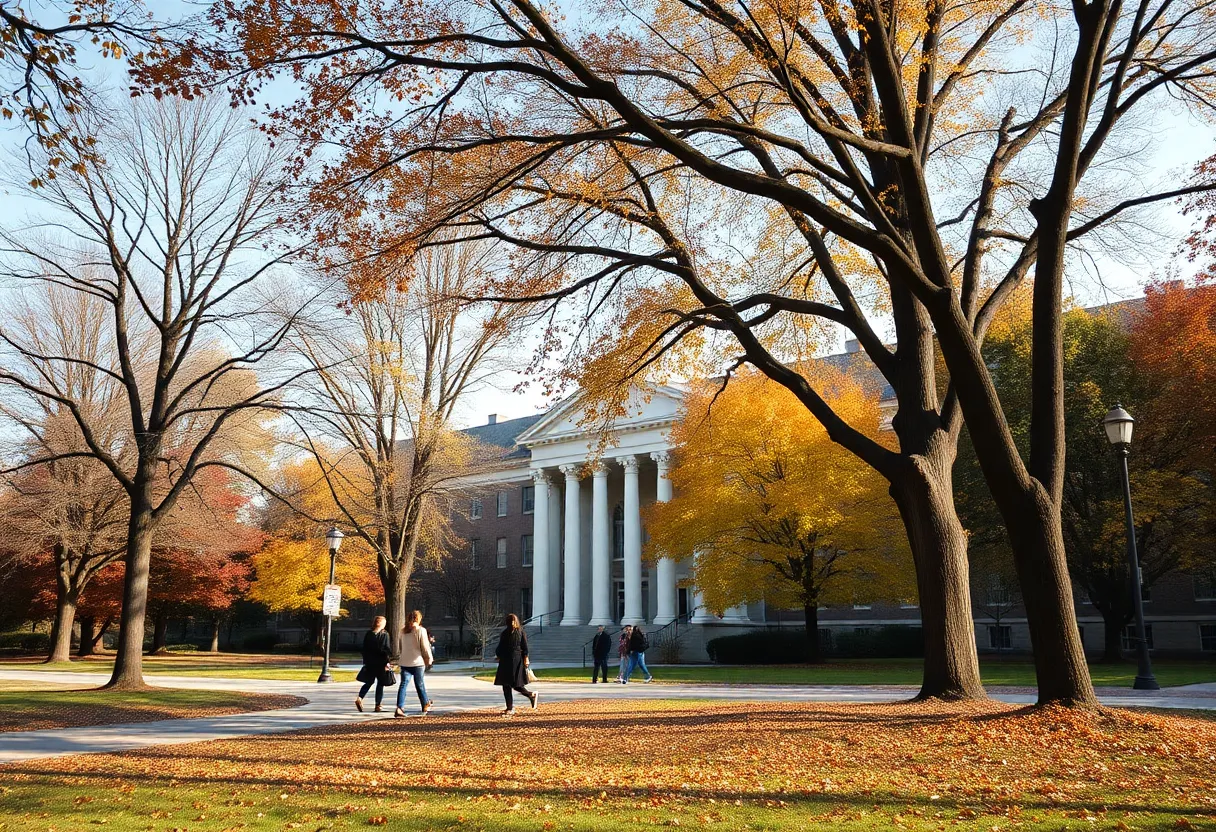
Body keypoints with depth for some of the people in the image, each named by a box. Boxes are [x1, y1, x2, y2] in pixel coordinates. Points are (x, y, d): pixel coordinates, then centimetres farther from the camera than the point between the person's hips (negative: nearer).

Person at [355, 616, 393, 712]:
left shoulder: (368, 634, 3)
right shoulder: (384, 635, -11)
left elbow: (364, 648, 7)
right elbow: (387, 649, -15)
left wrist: (366, 661, 14)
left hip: (369, 663, 4)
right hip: (380, 663, -4)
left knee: (369, 682, 15)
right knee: (380, 684, 7)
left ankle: (359, 698, -4)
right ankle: (378, 705, 8)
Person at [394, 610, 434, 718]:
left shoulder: (403, 631, 7)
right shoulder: (420, 630, -9)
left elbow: (402, 646, 15)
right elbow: (425, 647, -8)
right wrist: (430, 659, 2)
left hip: (404, 662, 4)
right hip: (417, 661, -4)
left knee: (403, 684, -2)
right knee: (420, 684, 10)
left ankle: (399, 708, -15)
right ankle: (426, 705, 26)